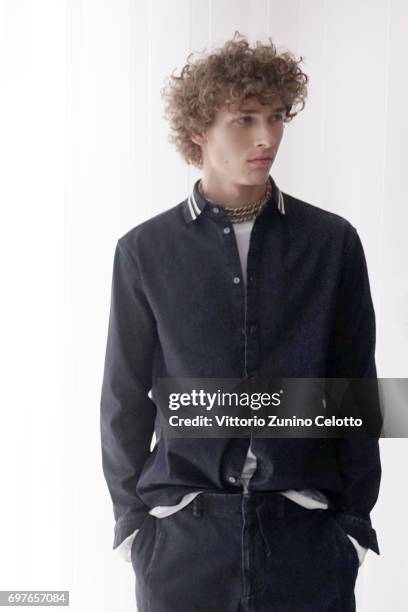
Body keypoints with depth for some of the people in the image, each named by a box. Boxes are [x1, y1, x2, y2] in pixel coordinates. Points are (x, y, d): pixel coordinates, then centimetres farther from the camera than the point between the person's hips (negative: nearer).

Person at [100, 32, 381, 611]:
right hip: (182, 535, 0)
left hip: (307, 532, 0)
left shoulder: (332, 243, 1)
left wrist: (355, 515, 3)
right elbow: (124, 397, 5)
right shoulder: (145, 250, 0)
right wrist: (131, 516, 4)